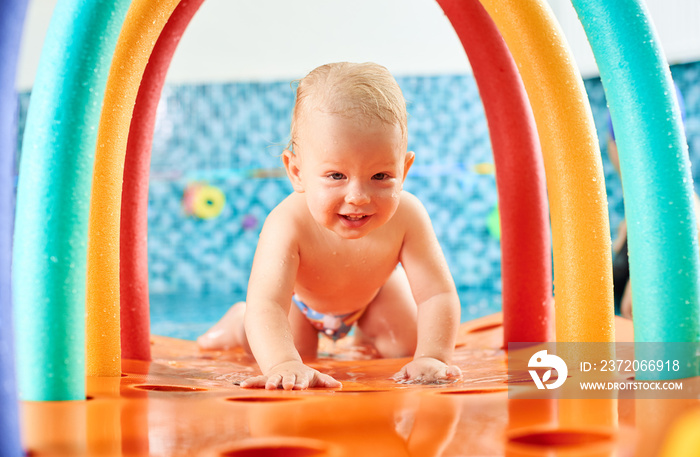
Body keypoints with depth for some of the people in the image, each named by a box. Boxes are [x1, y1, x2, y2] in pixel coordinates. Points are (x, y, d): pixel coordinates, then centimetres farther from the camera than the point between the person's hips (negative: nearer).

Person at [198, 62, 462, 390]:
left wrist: (432, 357, -56)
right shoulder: (289, 224, -50)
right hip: (299, 295, -2)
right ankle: (240, 321, 30)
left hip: (373, 289, 2)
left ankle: (365, 332, 38)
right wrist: (283, 364, -77)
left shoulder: (406, 216, -42)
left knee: (406, 347, 3)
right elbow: (265, 305, -59)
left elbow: (438, 295, -40)